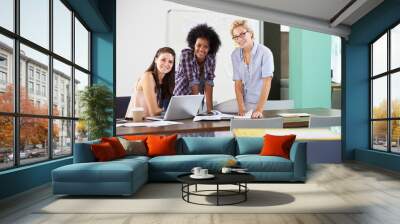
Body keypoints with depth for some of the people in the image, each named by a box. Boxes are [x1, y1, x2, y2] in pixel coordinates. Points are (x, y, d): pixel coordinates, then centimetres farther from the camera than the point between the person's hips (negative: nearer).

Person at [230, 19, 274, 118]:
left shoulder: (265, 52, -10)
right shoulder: (235, 55, 3)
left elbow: (267, 83, -15)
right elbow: (238, 83, 1)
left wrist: (259, 109, -24)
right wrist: (241, 109, -10)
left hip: (263, 103, -3)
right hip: (245, 104, 3)